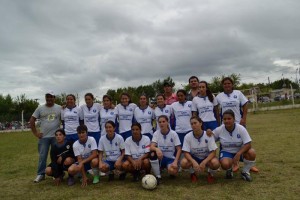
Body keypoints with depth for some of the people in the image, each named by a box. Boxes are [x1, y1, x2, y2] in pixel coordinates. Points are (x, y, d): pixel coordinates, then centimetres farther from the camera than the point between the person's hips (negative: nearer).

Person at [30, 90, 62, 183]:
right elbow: (32, 120, 5)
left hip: (56, 136, -1)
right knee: (42, 156, 6)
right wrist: (35, 133, 0)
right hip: (44, 136, 1)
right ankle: (40, 174, 17)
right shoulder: (40, 108, 2)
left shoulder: (59, 108, 1)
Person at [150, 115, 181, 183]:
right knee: (153, 154, -33)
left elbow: (179, 149, -7)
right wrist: (157, 149, -41)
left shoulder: (173, 133, -8)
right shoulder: (156, 133, -5)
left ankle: (173, 172, 8)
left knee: (172, 171, -33)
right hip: (160, 157, 1)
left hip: (170, 158, -1)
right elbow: (151, 147, -18)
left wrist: (175, 161, -20)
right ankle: (158, 176, -15)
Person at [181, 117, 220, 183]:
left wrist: (204, 162, -35)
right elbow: (186, 153, -16)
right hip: (193, 158, 1)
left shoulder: (208, 135, -20)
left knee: (216, 163, -33)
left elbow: (213, 152, -20)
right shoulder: (187, 136, -17)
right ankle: (193, 173, 6)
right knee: (183, 163, -30)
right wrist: (194, 162, -35)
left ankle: (210, 173, 5)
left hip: (207, 157, -1)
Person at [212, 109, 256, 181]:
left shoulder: (241, 128, -18)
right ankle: (229, 170, 9)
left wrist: (238, 154, -36)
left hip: (240, 151, 1)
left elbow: (248, 144, -22)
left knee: (252, 153, -32)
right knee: (225, 164, -34)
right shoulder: (219, 130, -14)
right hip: (226, 152, -1)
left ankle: (245, 172, -1)